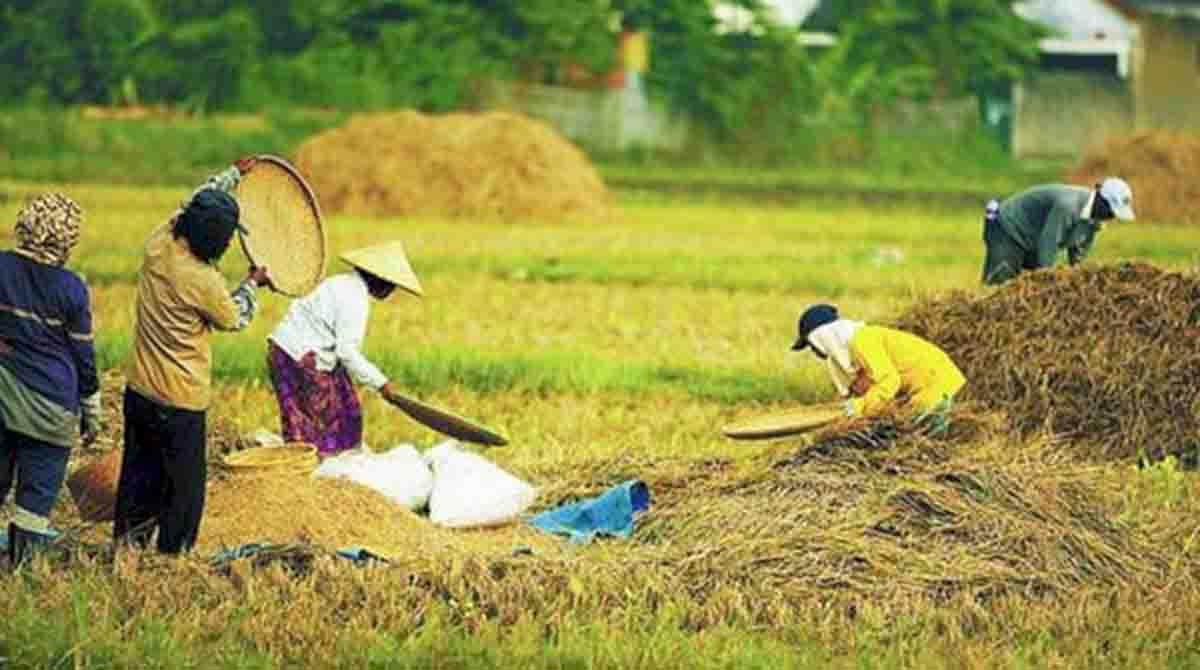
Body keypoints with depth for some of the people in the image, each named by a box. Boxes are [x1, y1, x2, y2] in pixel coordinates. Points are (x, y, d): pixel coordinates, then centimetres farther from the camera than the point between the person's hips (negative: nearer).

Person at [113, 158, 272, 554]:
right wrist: (252, 284, 15)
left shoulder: (158, 245, -4)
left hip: (139, 390, 8)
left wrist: (234, 175, 28)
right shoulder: (203, 282, -24)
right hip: (179, 403, -8)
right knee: (184, 488, 4)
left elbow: (193, 204, 16)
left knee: (140, 481, 18)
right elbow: (235, 319, -3)